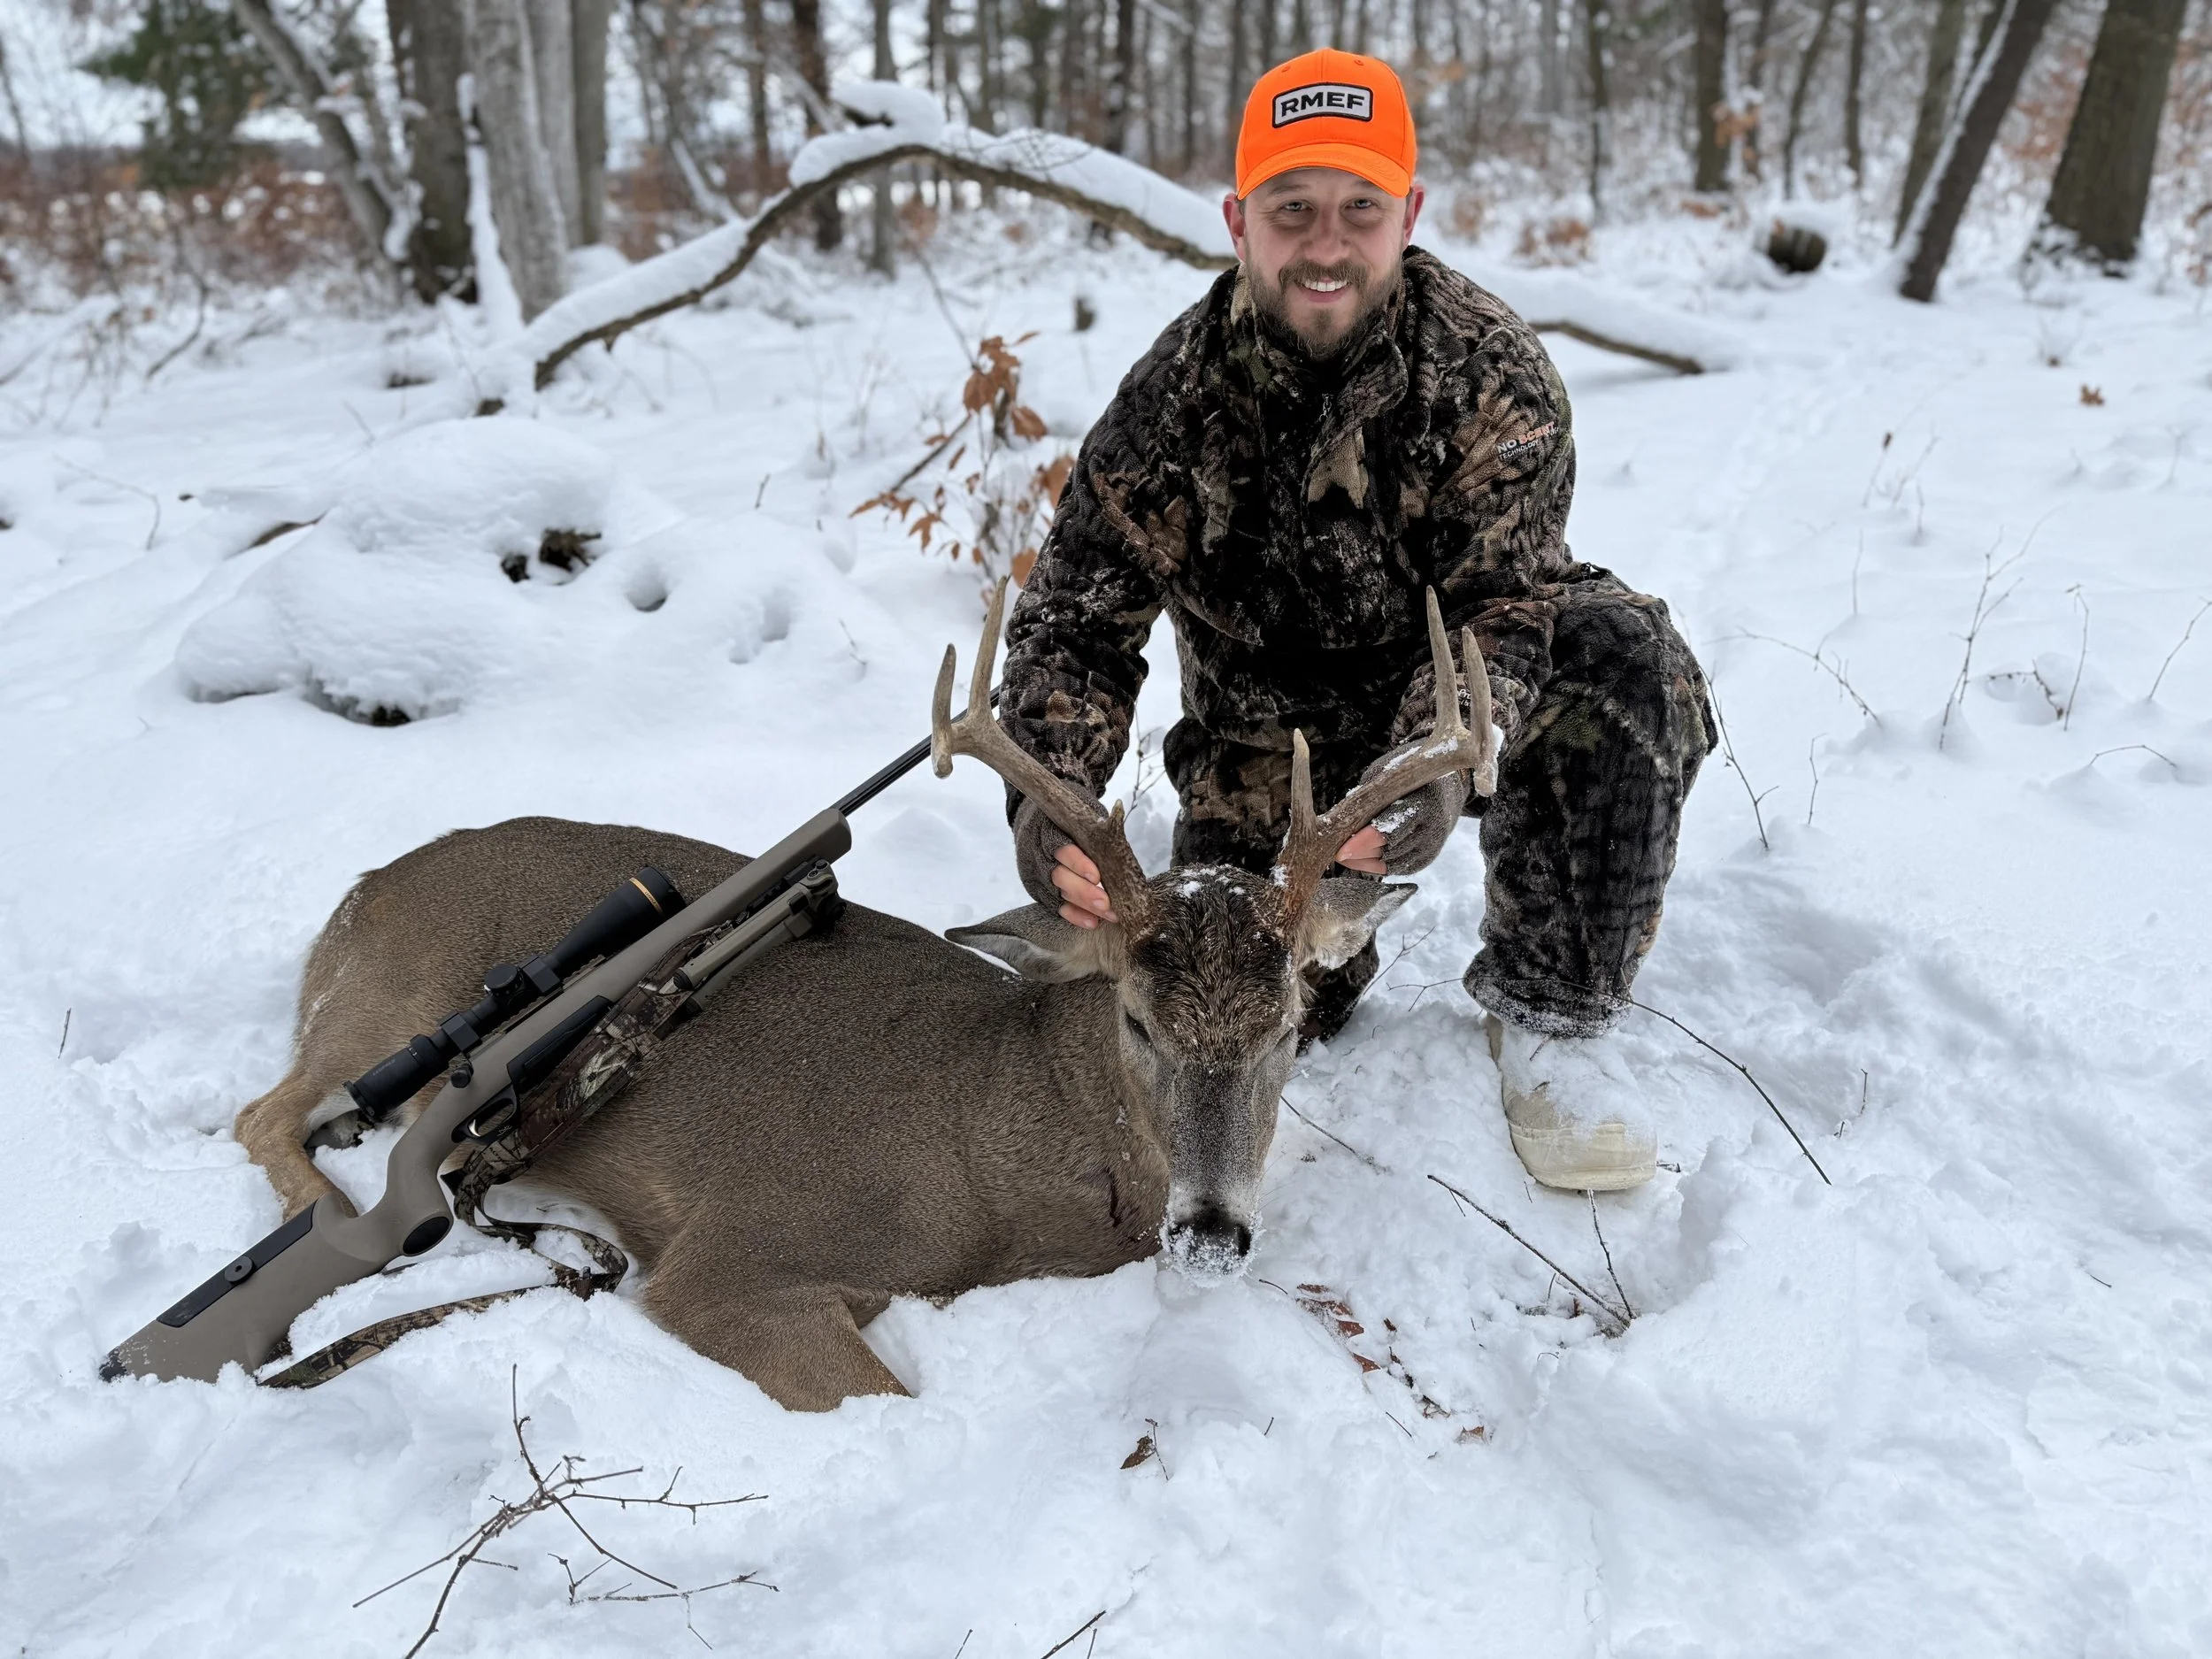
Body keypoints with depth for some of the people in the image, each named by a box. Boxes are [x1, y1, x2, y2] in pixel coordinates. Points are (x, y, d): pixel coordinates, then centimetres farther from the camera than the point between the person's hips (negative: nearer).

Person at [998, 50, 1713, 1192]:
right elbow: (1075, 620, -15)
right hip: (1269, 736, 1)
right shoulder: (1171, 397, -14)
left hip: (1447, 704, -1)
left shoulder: (1486, 365, -17)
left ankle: (1552, 1012, -13)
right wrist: (1047, 792, -36)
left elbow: (1503, 603, -25)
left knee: (1627, 667, -32)